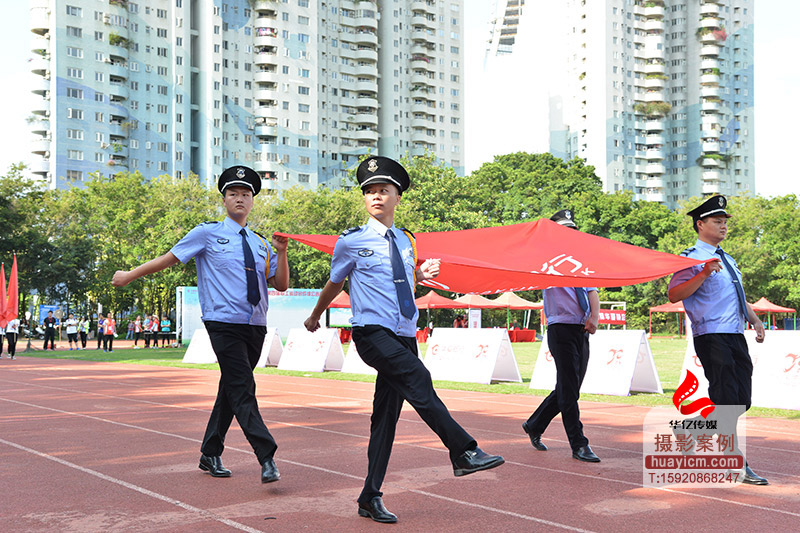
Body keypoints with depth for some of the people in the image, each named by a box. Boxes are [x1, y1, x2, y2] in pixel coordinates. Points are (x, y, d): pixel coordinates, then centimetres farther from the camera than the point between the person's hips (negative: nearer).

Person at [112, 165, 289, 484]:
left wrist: (281, 253, -3)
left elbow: (282, 285, 12)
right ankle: (267, 460, -18)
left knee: (230, 390, 11)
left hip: (256, 327, 5)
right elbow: (169, 258, 10)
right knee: (242, 390, -14)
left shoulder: (260, 243, 16)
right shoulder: (208, 233, 4)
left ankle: (210, 455, 24)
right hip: (224, 324, -5)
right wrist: (129, 276, 13)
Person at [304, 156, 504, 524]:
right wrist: (315, 317, 28)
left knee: (386, 414, 5)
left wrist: (420, 275, 11)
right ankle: (463, 452, -28)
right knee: (417, 378, -29)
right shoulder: (351, 241, 0)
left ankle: (371, 497, 11)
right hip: (371, 333, -5)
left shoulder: (406, 241, 14)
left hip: (404, 336, 5)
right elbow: (334, 284, 17)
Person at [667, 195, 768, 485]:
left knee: (741, 401, 6)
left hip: (736, 336, 9)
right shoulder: (692, 258, -4)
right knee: (726, 401, -10)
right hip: (711, 336, -9)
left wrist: (755, 319, 21)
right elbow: (674, 295, -15)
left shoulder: (727, 260, 24)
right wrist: (703, 274, -25)